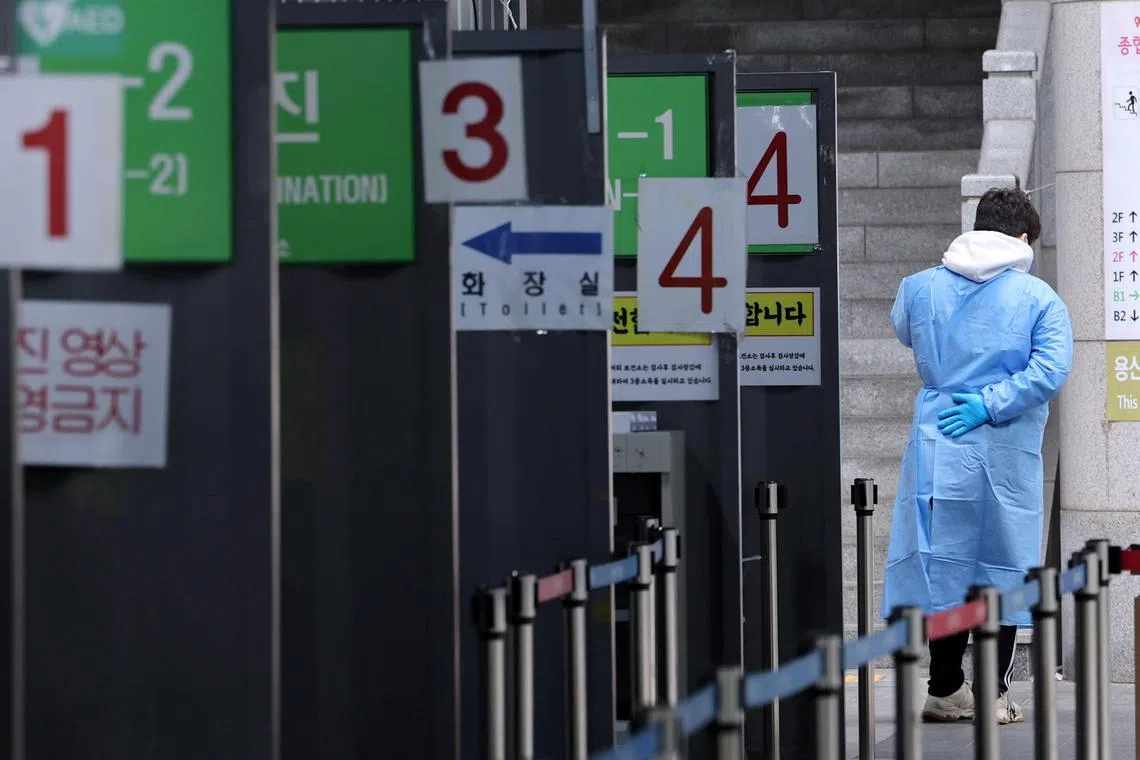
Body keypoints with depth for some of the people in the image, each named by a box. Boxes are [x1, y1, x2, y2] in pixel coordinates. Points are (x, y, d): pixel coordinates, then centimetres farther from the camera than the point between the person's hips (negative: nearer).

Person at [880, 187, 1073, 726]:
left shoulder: (921, 287, 4)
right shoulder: (1038, 297, -4)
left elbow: (906, 334, 24)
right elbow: (1051, 368, -16)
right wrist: (990, 404, -13)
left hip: (938, 446, 2)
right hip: (1008, 455, -2)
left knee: (944, 560, 9)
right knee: (1004, 566, 6)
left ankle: (945, 690, 12)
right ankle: (994, 693, 6)